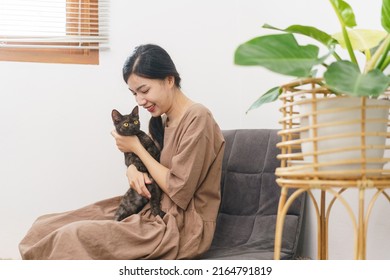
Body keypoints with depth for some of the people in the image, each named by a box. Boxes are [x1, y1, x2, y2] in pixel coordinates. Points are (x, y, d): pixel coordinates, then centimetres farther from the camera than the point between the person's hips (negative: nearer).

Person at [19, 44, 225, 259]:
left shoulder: (197, 119, -16)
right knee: (45, 229, -2)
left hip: (182, 227, -9)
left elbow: (178, 191, -18)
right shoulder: (162, 119, 11)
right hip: (155, 210, 9)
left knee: (73, 237, -25)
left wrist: (136, 148, -9)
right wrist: (133, 169, -6)